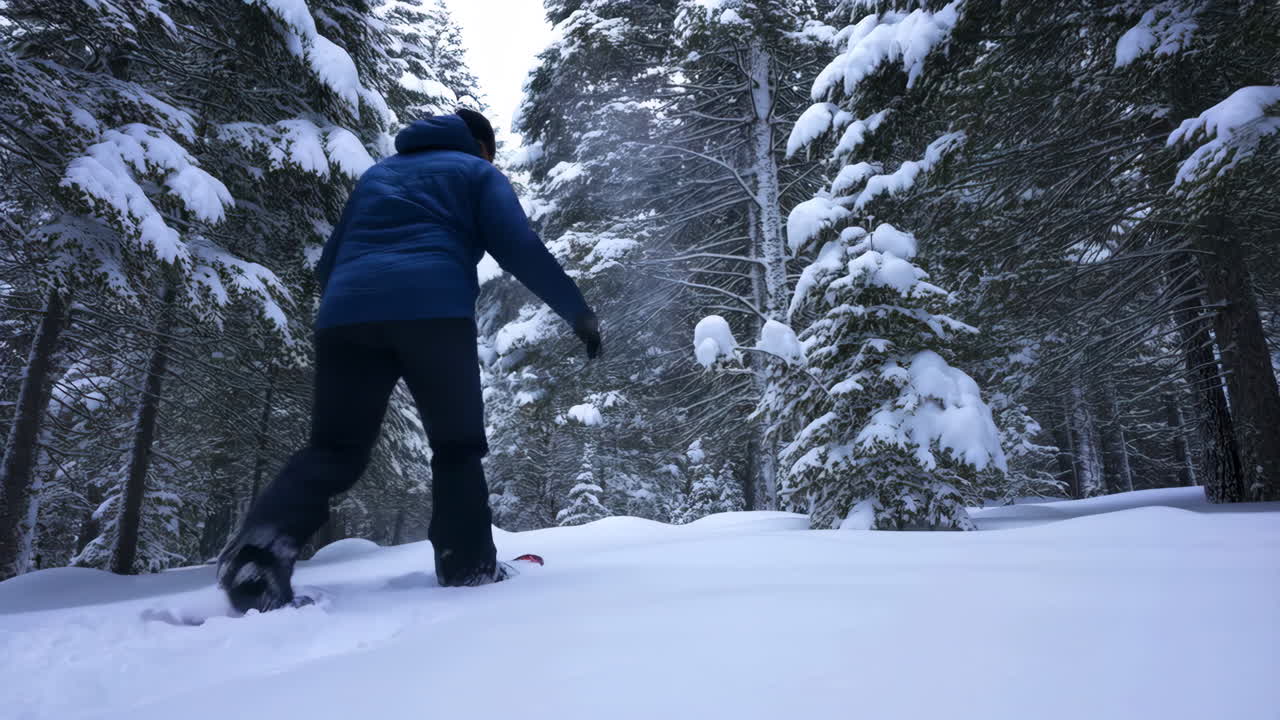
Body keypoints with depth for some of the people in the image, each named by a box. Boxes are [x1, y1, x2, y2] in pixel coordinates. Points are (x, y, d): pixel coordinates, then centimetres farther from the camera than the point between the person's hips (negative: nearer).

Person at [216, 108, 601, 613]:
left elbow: (329, 262, 32)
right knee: (458, 446, 7)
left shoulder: (376, 174, 35)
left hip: (345, 315, 4)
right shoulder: (477, 172, 20)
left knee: (333, 449, 5)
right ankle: (468, 569, 3)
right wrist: (578, 312, 8)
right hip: (433, 312, -4)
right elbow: (520, 249, 3)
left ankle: (258, 550, -16)